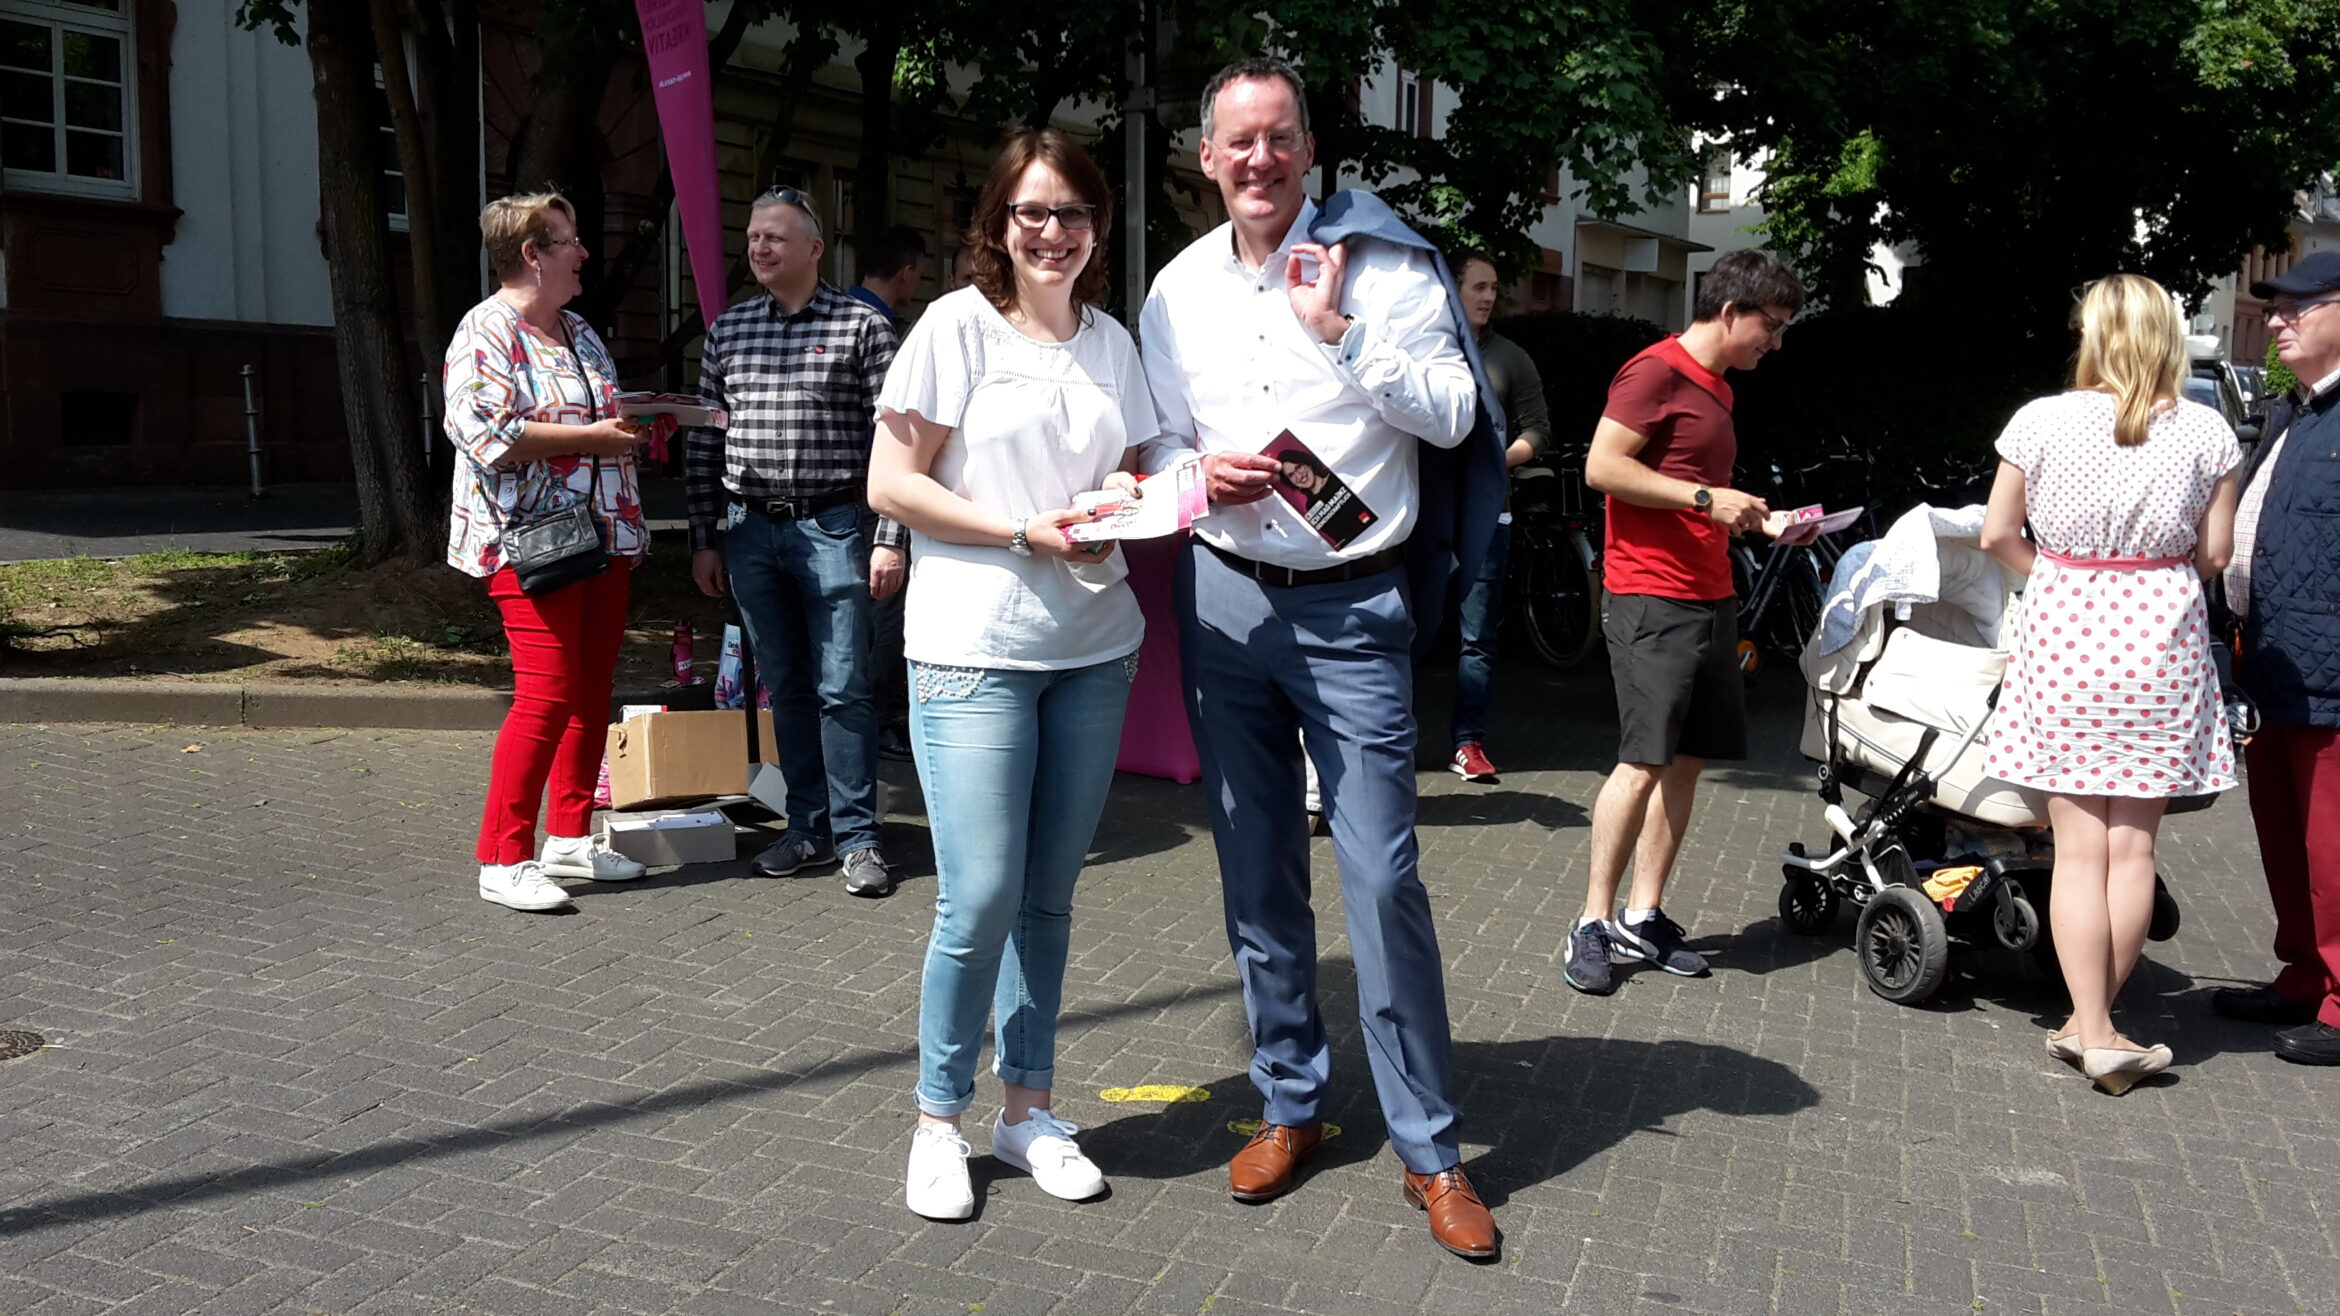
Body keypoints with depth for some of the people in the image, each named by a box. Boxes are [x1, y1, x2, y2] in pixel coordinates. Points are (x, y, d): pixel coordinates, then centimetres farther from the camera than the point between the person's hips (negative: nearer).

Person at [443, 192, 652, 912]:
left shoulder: (580, 333, 20)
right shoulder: (486, 333, -8)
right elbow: (484, 431, -20)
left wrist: (634, 424, 9)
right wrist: (590, 436, -18)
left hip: (605, 539, 9)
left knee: (592, 692, 10)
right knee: (546, 694, -12)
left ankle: (570, 837, 21)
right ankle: (503, 859, -4)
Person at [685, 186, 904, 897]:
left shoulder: (862, 326, -2)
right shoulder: (727, 330, 10)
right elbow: (704, 441, 13)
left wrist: (889, 539, -11)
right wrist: (704, 539, 10)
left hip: (832, 527, -4)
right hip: (750, 531, 4)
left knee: (843, 688, -3)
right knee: (785, 687, 10)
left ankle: (857, 836, 7)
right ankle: (809, 826, 20)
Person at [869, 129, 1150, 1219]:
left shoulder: (1112, 343, 12)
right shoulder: (957, 326, -4)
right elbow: (891, 485, -7)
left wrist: (1129, 502, -2)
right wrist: (1027, 533, -15)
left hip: (1094, 651, 5)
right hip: (973, 650, -5)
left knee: (1050, 894, 10)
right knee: (981, 900, -6)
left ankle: (1026, 1109, 25)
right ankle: (939, 1119, 14)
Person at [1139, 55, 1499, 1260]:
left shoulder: (1381, 263, -3)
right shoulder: (1180, 288, 8)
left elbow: (1452, 414, -9)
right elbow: (1157, 442, 14)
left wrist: (1339, 331, -16)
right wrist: (1199, 471, -8)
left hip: (1352, 609, -4)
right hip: (1225, 599, 4)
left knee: (1383, 877, -6)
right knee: (1256, 875, 11)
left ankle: (1428, 1149, 7)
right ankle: (1290, 1102, 28)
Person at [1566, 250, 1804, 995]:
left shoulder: (1715, 388, 21)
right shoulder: (1657, 371, -8)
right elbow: (1602, 466, -18)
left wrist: (1762, 521, 16)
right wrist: (1706, 498, -18)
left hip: (1709, 599, 9)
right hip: (1651, 598, -9)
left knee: (1688, 759, 7)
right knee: (1645, 761, -11)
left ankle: (1644, 916, 13)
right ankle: (1593, 922, -4)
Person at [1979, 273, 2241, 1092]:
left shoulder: (2043, 421, -5)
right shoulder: (2205, 433, -2)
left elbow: (1997, 534, -1)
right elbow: (2215, 552, 3)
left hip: (2063, 628, -1)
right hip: (2161, 634, 1)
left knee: (2080, 847, 3)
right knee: (2134, 845, 9)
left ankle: (2092, 1033, 3)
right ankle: (2092, 1021, 17)